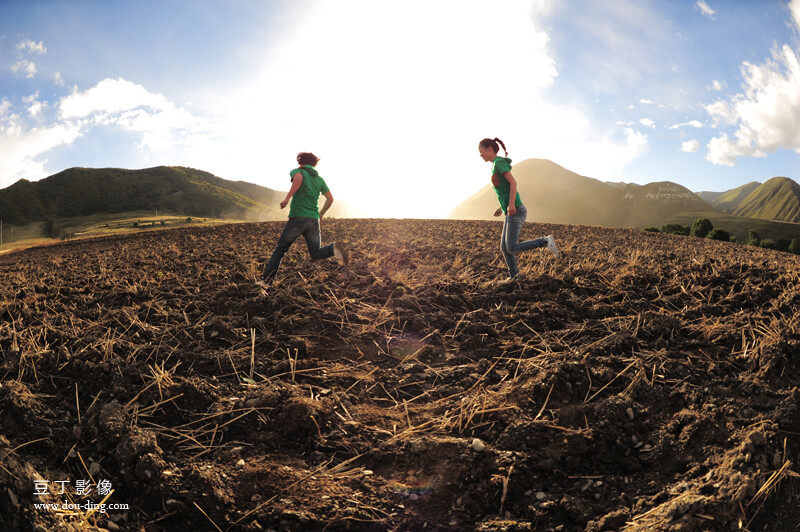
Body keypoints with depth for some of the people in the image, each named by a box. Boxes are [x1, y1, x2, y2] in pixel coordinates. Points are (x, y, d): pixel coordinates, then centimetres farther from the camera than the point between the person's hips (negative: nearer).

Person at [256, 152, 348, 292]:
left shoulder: (297, 172, 4)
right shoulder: (319, 179, 17)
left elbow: (298, 178, -21)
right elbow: (330, 198, 11)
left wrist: (287, 198, -23)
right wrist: (321, 214, 26)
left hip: (297, 218, -3)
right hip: (313, 220, 3)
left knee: (280, 250, 9)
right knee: (316, 254, 9)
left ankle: (266, 280, 3)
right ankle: (333, 249, -21)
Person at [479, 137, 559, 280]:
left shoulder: (499, 162, -8)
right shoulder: (496, 166, 20)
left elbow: (513, 182, -18)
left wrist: (511, 204, -27)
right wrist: (502, 208, 25)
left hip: (516, 211, -10)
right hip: (511, 213, 10)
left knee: (512, 248, -14)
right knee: (504, 247, 10)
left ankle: (546, 241, -8)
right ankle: (513, 276, 19)